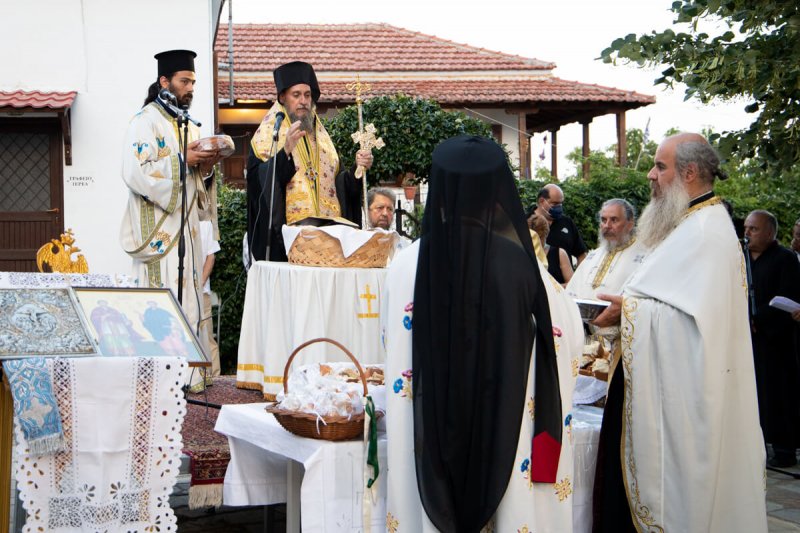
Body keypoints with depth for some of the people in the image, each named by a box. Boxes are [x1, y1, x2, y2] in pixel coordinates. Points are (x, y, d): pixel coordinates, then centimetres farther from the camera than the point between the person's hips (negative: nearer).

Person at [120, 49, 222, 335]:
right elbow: (136, 174, -19)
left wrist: (204, 167, 2)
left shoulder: (188, 125, 19)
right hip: (159, 234, -8)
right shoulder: (145, 121, -6)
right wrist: (182, 160, -17)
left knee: (187, 307, 5)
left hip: (185, 233, 8)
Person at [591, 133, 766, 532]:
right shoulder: (689, 223, 16)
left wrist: (629, 309, -15)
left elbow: (697, 311, -25)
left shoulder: (708, 232, -17)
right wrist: (630, 305, 8)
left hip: (686, 387, -10)